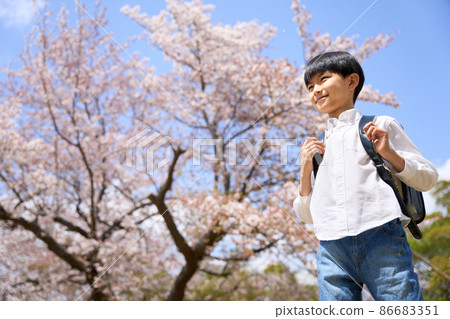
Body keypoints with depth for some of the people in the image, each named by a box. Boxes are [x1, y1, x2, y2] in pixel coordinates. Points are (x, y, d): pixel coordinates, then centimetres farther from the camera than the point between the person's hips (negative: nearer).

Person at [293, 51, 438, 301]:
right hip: (332, 249, 3)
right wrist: (305, 171, 6)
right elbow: (308, 215, 20)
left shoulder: (381, 126, 13)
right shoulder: (316, 147, 22)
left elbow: (427, 179, 11)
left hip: (382, 238, -3)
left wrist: (389, 153, -4)